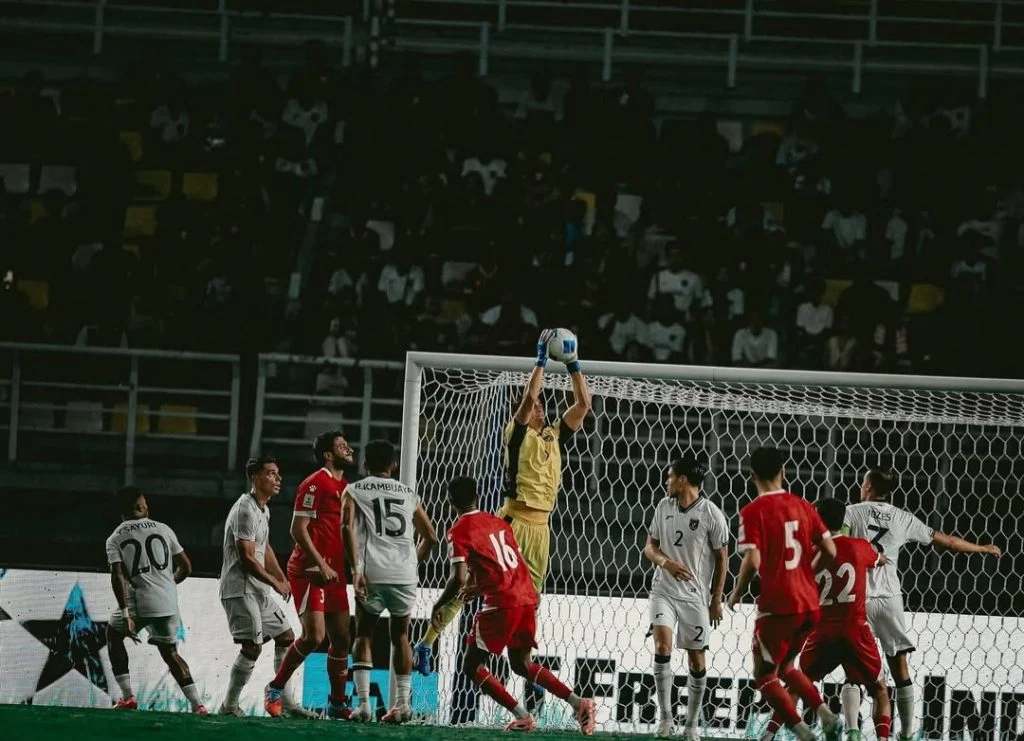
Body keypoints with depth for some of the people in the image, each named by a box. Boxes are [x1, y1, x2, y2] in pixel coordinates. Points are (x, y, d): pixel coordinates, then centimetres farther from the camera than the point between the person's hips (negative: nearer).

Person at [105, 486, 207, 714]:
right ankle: (197, 704, 8)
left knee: (113, 635, 25)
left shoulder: (115, 539, 4)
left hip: (138, 602, -3)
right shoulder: (163, 530, 10)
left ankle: (127, 697, 16)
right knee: (169, 651, 22)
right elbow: (186, 567, 12)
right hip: (168, 602, 3)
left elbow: (118, 576, -10)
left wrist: (125, 615, -13)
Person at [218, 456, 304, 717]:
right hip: (240, 589, -10)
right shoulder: (245, 510, -17)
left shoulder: (263, 510, 16)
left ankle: (286, 701, 15)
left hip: (258, 589, 10)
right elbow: (246, 558, -20)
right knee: (252, 647, -15)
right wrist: (275, 583, -12)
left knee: (286, 636, 11)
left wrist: (282, 579, 14)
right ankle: (229, 705, -6)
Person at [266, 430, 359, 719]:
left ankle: (337, 703, 16)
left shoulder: (345, 488, 17)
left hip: (334, 572, 9)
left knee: (342, 638, 6)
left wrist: (357, 569, 10)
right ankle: (275, 689, 0)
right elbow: (298, 529, -14)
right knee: (314, 635, -16)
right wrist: (321, 565, -17)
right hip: (309, 571, -8)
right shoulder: (314, 484, -10)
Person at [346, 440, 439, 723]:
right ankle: (403, 703, 10)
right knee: (400, 636, 17)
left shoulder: (355, 491, 9)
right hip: (405, 575, 3)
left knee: (364, 636, 9)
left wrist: (356, 571, -8)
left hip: (373, 574, -3)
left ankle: (363, 703, -4)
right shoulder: (409, 495, 19)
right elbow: (430, 537, 21)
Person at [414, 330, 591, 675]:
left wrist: (572, 365, 4)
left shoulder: (554, 436, 15)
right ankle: (426, 643, -5)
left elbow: (583, 404, 12)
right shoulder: (517, 434, 0)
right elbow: (528, 397, -16)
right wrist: (541, 360, -12)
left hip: (540, 527, 6)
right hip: (513, 520, -6)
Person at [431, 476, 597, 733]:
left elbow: (459, 579, -14)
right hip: (528, 598, 7)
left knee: (472, 667, 6)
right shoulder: (498, 522, 19)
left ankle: (522, 716, -7)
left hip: (502, 603, -7)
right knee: (521, 663, 24)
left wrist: (439, 606, 3)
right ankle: (578, 703, 11)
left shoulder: (459, 531, -3)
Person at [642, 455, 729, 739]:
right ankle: (666, 716, -7)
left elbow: (721, 558, -2)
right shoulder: (664, 507, 4)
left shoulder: (711, 514, -9)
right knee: (662, 646, -17)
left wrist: (716, 599, -3)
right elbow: (650, 547, 8)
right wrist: (666, 562, -14)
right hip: (664, 590, 2)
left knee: (696, 658, 5)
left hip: (696, 595, -2)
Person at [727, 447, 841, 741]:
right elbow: (830, 553, 6)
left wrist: (737, 593, -1)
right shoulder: (803, 507, 7)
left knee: (764, 676, 8)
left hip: (778, 606, -6)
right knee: (784, 667, 25)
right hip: (809, 603, 6)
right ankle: (827, 716, 7)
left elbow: (752, 561, -18)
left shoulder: (753, 511, -9)